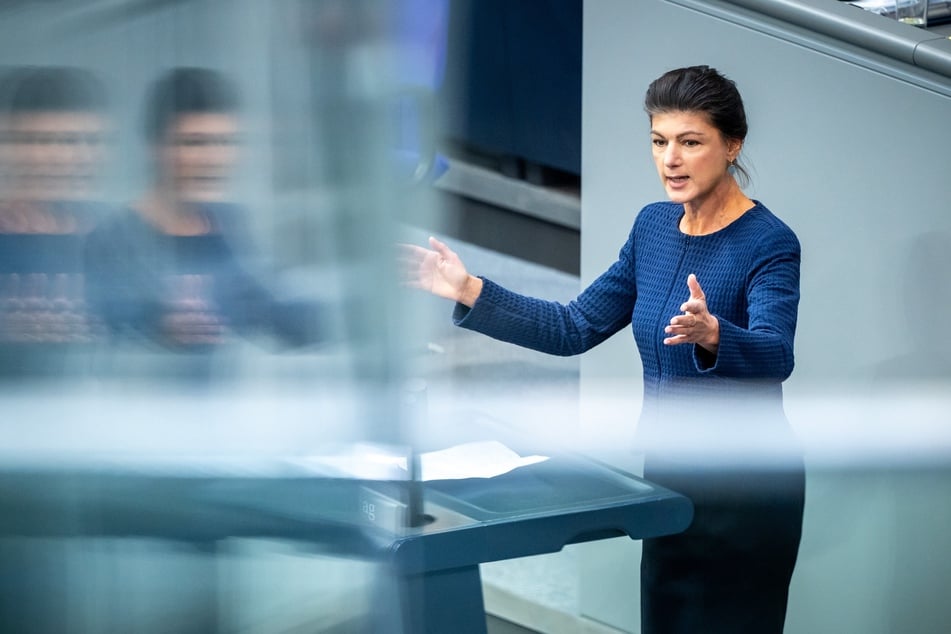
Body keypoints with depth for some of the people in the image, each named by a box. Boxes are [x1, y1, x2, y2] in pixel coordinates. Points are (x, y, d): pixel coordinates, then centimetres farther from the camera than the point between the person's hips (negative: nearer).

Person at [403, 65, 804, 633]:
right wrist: (471, 293, -1)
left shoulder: (768, 243, -18)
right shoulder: (654, 227, 5)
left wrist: (712, 335, -55)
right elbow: (576, 328, 8)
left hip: (745, 490, -7)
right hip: (669, 476, 8)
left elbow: (774, 356, -34)